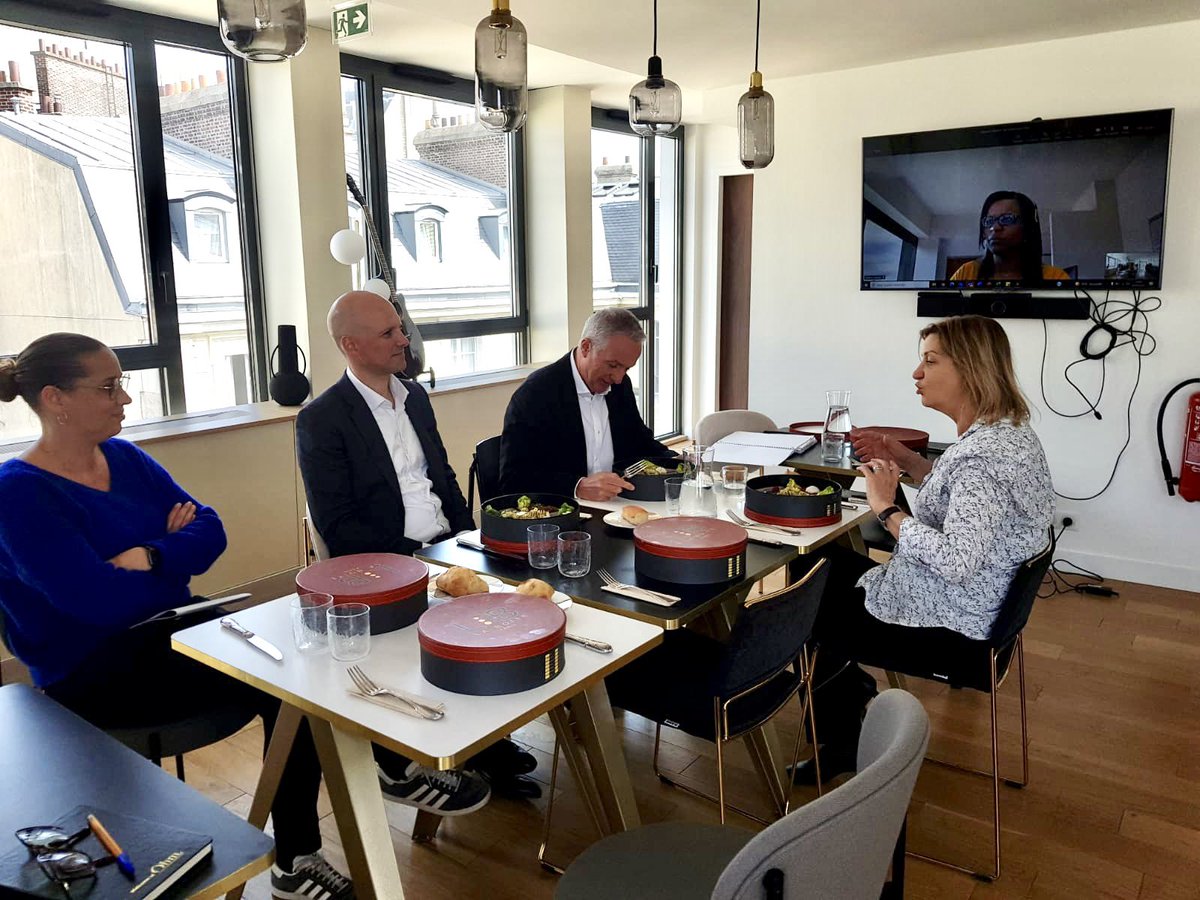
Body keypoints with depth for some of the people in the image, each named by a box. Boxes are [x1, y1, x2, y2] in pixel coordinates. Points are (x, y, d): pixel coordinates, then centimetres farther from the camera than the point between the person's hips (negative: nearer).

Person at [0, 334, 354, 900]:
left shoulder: (126, 458, 7)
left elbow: (209, 528, 1)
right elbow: (99, 599, -23)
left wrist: (151, 557, -19)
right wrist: (178, 556, -6)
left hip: (171, 628, 7)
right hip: (91, 673, -6)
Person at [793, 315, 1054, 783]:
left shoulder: (986, 452, -28)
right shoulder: (1009, 432, 3)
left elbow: (956, 561, -36)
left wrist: (887, 509, -24)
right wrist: (906, 460, 6)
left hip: (943, 624, -10)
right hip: (972, 604, 10)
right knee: (827, 565, 19)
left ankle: (841, 744, 28)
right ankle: (851, 689, 26)